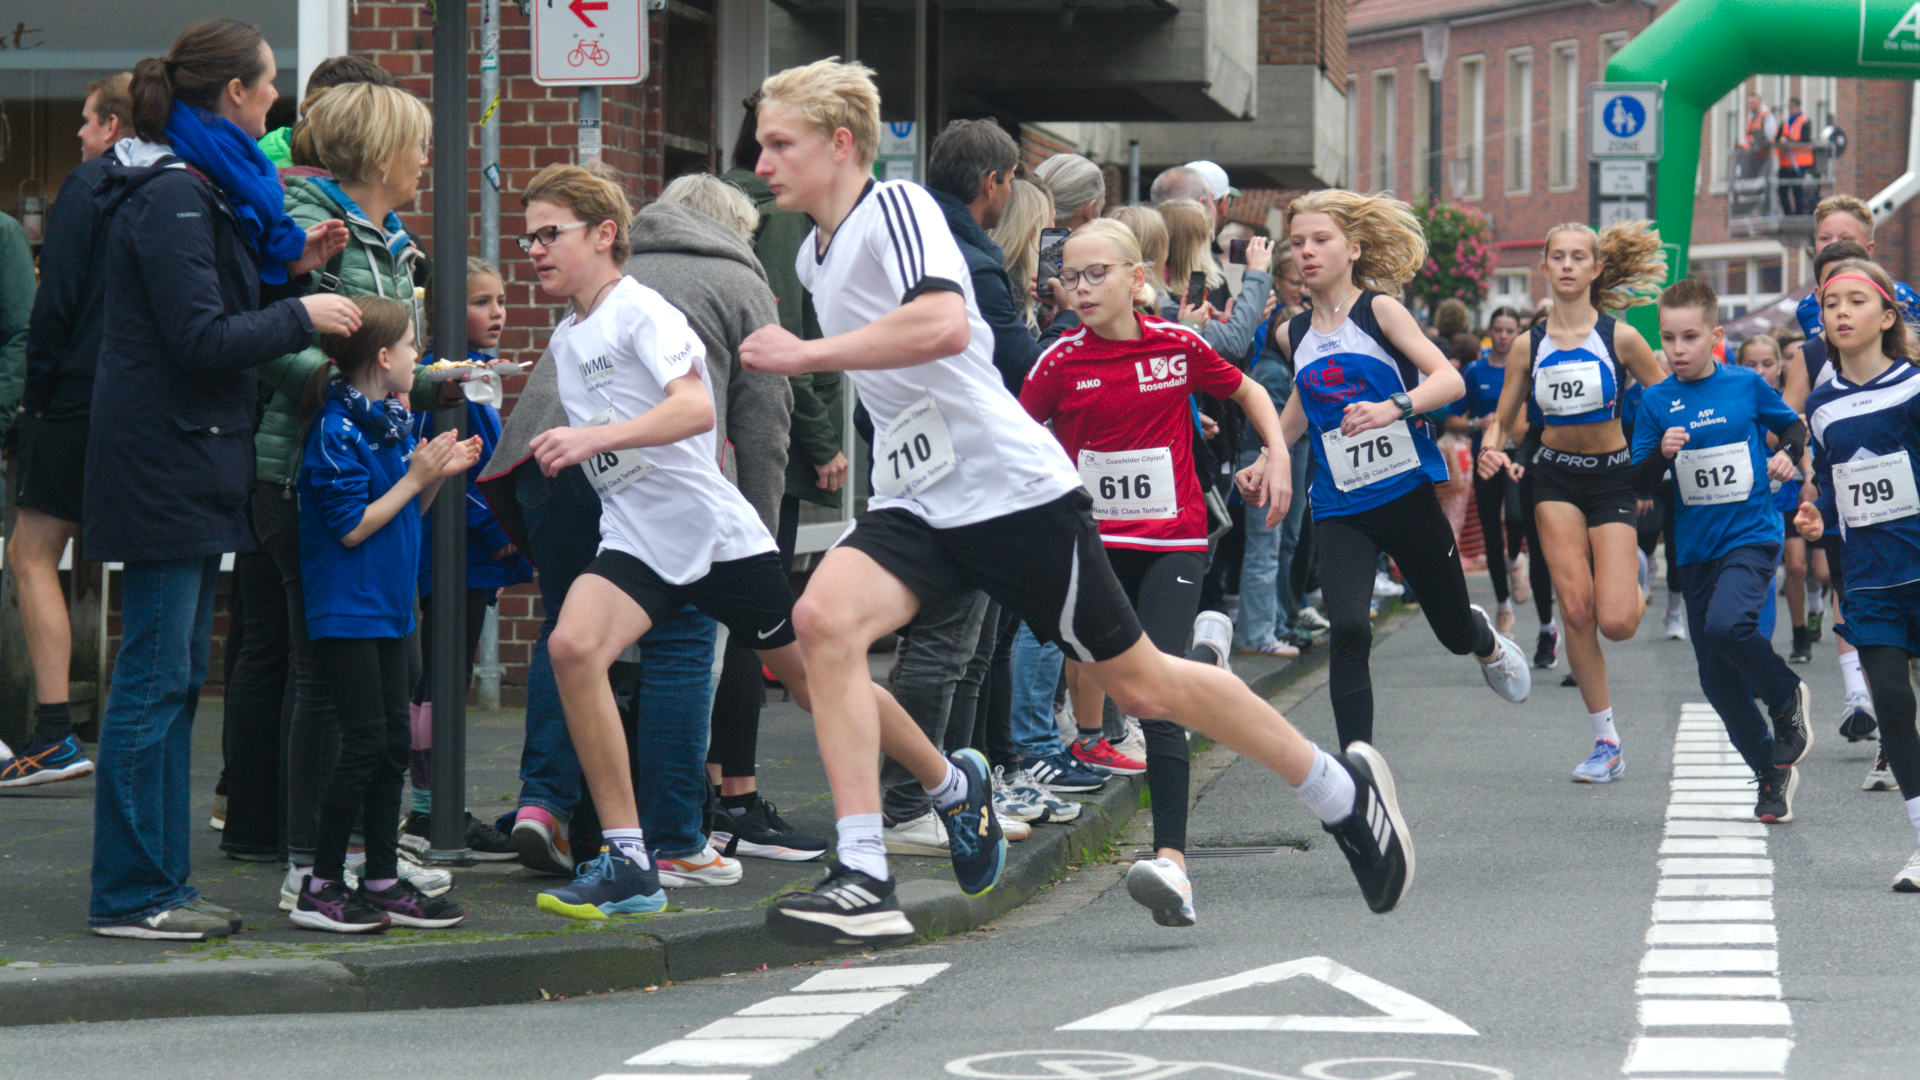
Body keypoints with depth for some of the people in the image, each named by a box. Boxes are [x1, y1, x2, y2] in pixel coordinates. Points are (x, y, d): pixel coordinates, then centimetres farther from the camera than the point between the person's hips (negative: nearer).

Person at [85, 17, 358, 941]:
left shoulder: (197, 188, 18)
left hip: (188, 472, 11)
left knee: (175, 678, 11)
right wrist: (302, 316, -10)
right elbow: (201, 339, -19)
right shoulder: (173, 196, -14)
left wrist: (288, 265, 9)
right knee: (154, 681, -7)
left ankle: (160, 881, 16)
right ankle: (130, 893, -4)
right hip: (166, 471, -11)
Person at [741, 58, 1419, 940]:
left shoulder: (896, 208, -13)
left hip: (1013, 491, -8)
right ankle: (863, 876, -21)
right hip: (917, 502, 8)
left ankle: (1344, 791, 21)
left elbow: (944, 326, -32)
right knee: (823, 616, -20)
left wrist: (807, 354, -27)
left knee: (1139, 683, 1)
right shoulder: (816, 257, 14)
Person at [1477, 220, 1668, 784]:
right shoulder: (1528, 345, 2)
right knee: (1577, 610, -12)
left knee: (1616, 623, -12)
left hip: (1612, 477, -2)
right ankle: (1606, 742, -1)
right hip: (1555, 478, 2)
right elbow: (1502, 420, 9)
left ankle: (1634, 575, 27)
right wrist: (1491, 449, -12)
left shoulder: (1619, 337, -5)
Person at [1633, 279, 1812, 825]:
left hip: (1752, 535, -4)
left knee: (1727, 625, -30)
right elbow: (1638, 485, 0)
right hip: (1697, 549, 4)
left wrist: (1787, 456, -4)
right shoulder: (1656, 402, 1)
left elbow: (1794, 426, 16)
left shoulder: (1747, 386, -2)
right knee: (1717, 678, 5)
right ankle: (1772, 775, 21)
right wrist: (1662, 454, -18)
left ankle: (1787, 698, -2)